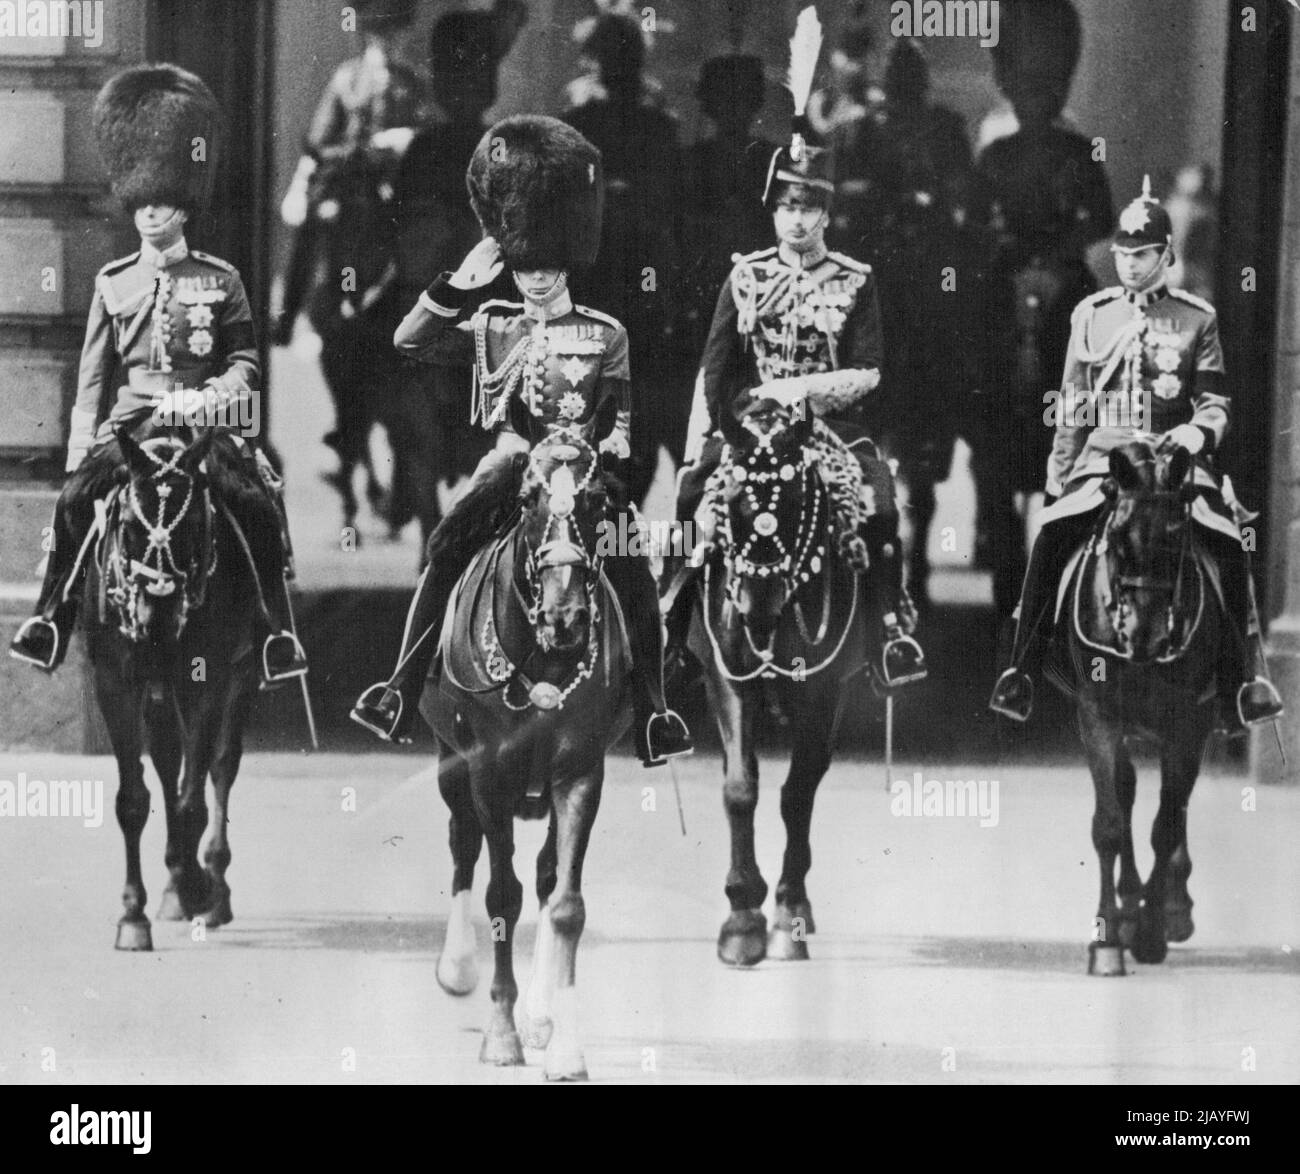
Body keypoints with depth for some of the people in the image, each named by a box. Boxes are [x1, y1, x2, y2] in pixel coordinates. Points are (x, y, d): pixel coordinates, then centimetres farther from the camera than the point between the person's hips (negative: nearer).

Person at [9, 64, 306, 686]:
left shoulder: (220, 280, 8)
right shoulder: (113, 283, 12)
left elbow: (246, 361, 9)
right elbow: (93, 375, 12)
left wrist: (211, 395, -11)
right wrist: (81, 445, 3)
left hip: (206, 418, -1)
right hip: (130, 419, 1)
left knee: (258, 504, -25)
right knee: (73, 499, -24)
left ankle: (279, 631, -14)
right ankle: (50, 621, -14)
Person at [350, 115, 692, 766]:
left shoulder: (605, 335, 10)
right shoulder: (491, 325, 12)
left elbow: (621, 413, 9)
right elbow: (410, 340, 1)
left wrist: (614, 440, -14)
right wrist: (462, 281, -9)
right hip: (510, 463, 1)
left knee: (633, 572, -25)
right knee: (445, 551, -26)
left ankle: (652, 716, -20)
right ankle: (401, 696, -24)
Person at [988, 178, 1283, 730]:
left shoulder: (1197, 320, 7)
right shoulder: (1092, 315, 12)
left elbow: (1215, 402, 6)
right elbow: (1072, 408, 17)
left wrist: (1199, 432, -16)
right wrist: (1058, 474, 12)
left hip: (1177, 459, -1)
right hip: (1102, 460, 1)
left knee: (1228, 546, -23)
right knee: (1051, 537, -24)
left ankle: (1242, 680, -12)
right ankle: (1021, 669, -17)